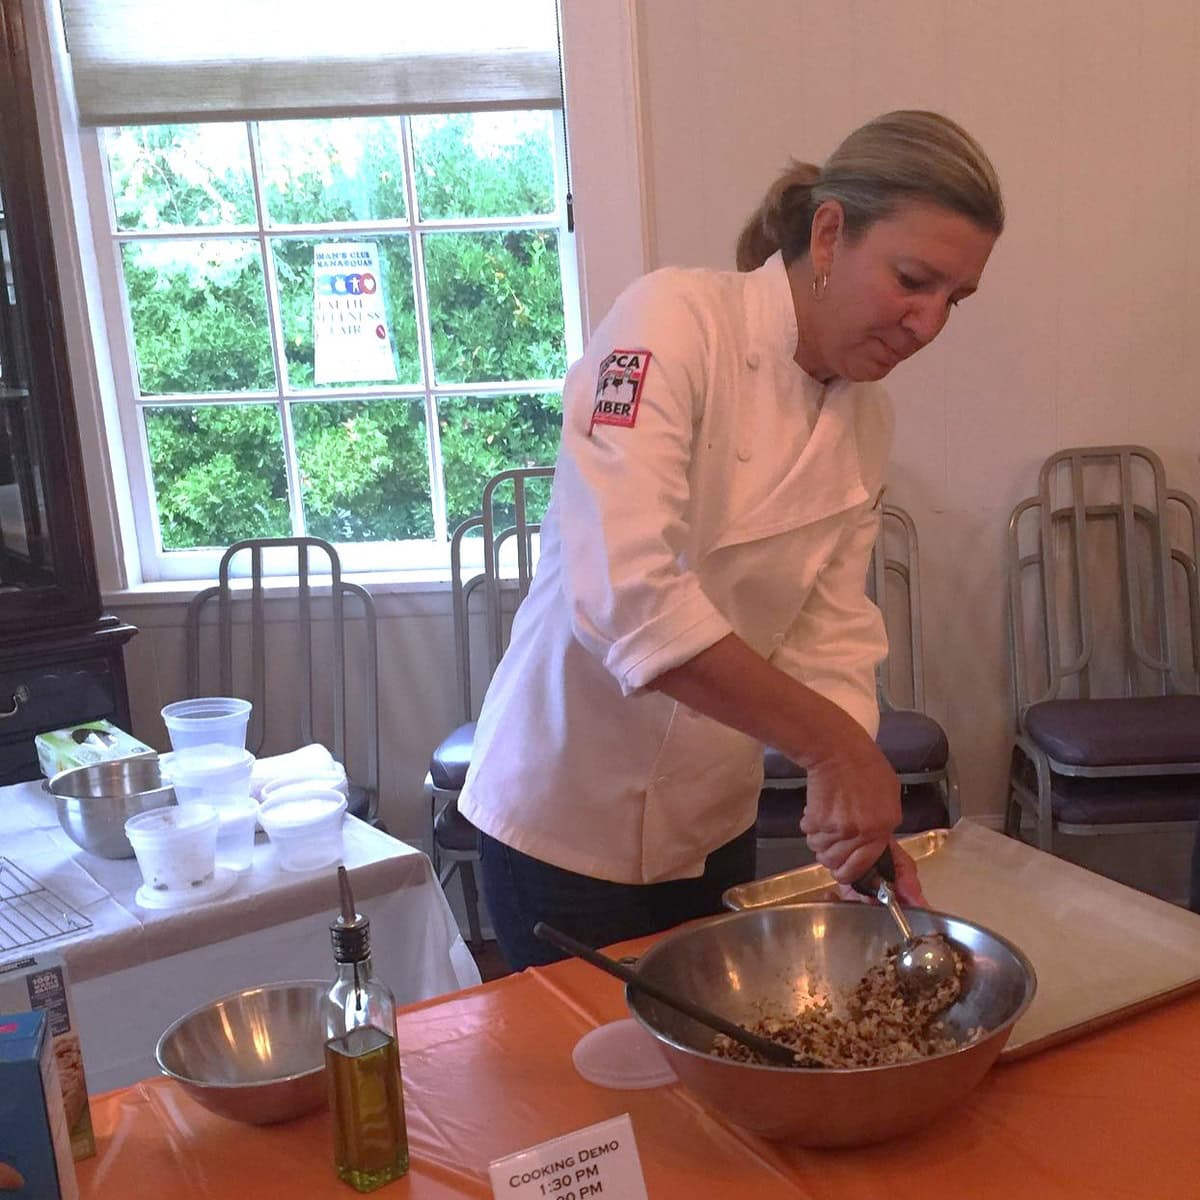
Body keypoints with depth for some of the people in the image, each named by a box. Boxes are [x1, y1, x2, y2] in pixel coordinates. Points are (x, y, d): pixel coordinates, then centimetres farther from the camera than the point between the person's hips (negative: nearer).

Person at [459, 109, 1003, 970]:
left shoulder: (867, 423, 1)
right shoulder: (675, 324, -21)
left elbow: (831, 639, 0)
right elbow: (625, 588, -33)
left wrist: (857, 816, -14)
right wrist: (835, 745, -32)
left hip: (717, 826, 7)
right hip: (571, 819, -6)